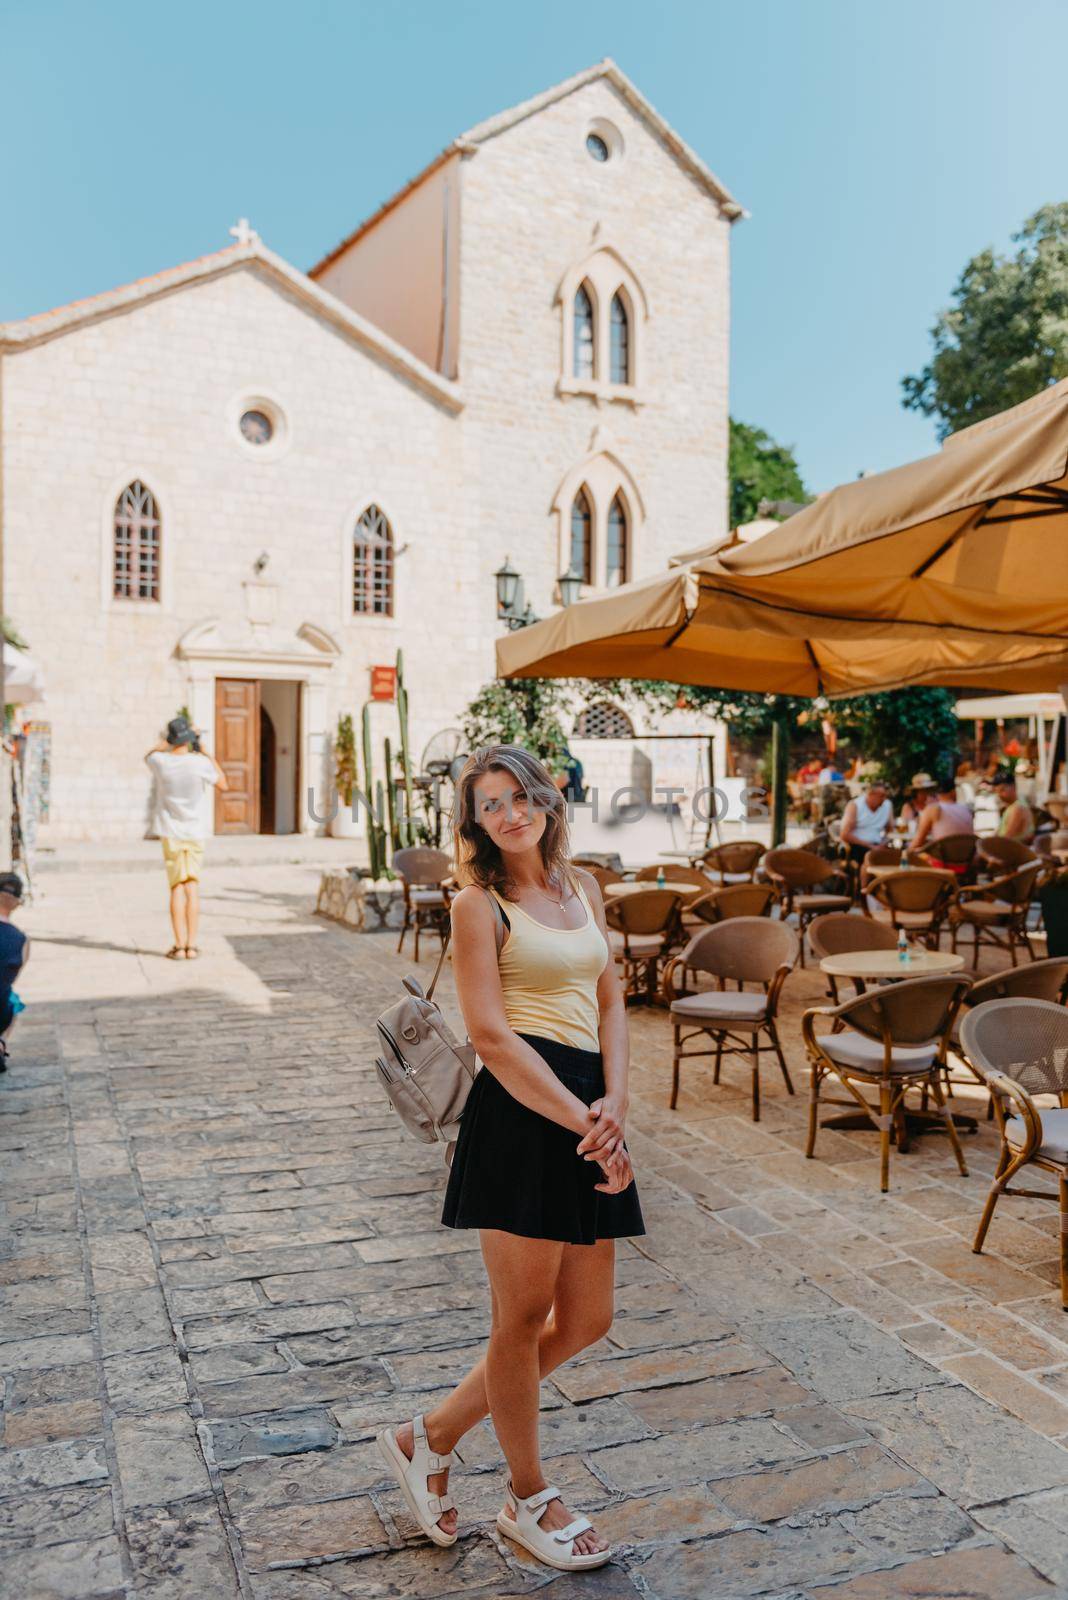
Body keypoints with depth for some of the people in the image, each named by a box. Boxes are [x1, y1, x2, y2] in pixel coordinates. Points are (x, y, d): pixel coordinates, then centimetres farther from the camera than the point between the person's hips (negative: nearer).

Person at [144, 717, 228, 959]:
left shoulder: (161, 762, -7)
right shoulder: (199, 762, -12)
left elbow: (149, 754, 20)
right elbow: (223, 784, 5)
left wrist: (170, 740, 22)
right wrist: (207, 753, 7)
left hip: (170, 834, 1)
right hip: (194, 833, -1)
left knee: (177, 889, 2)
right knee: (193, 889, 2)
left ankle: (179, 946, -2)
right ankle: (191, 946, 0)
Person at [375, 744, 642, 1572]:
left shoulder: (582, 887, 14)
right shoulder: (481, 903, -5)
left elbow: (611, 1004, 13)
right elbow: (492, 1036, -12)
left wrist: (614, 1104, -3)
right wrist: (581, 1120, -16)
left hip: (590, 1111, 8)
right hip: (518, 1110, -7)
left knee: (586, 1320, 13)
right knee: (523, 1316, 5)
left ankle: (430, 1438, 30)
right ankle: (528, 1498, 31)